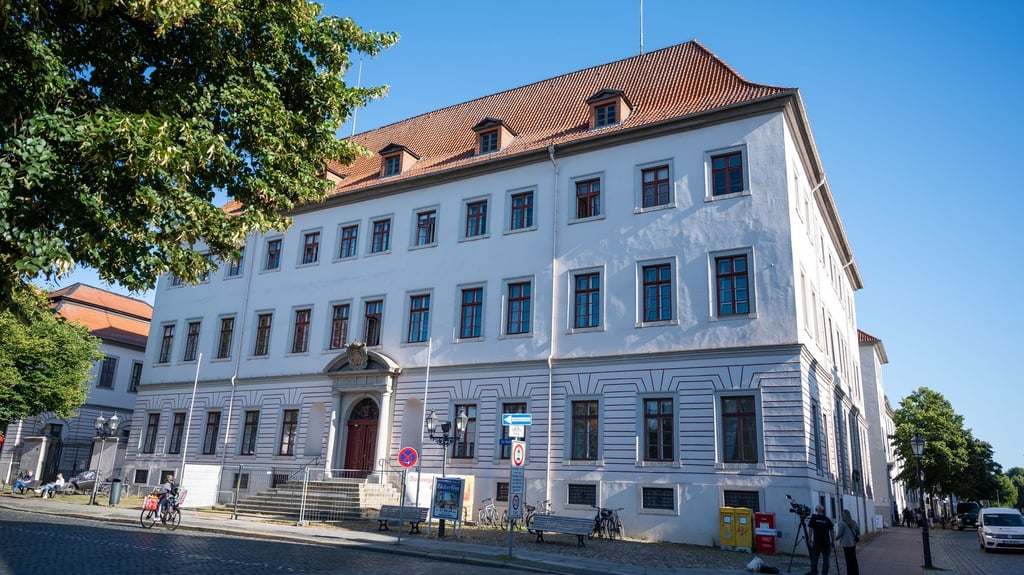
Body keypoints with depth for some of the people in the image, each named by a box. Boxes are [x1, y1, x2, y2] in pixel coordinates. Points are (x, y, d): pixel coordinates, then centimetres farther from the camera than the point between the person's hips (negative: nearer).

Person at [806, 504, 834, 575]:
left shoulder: (813, 518, -2)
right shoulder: (827, 520, 2)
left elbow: (811, 530, -4)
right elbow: (831, 531, 4)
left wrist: (810, 540, 3)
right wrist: (832, 542, 13)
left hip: (817, 542, -1)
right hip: (826, 542, 1)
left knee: (814, 557, 9)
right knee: (825, 559, 5)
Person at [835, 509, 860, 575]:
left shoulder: (842, 523, -16)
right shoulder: (853, 522, 4)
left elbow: (840, 533, -12)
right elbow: (858, 530, 10)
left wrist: (836, 538, 5)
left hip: (847, 544, -7)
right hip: (853, 543, 7)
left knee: (849, 560, 0)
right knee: (854, 559, 15)